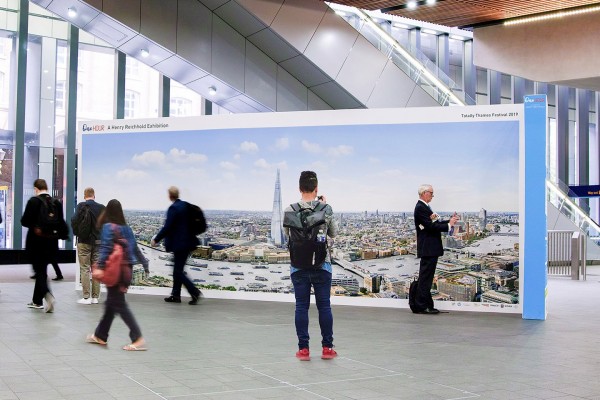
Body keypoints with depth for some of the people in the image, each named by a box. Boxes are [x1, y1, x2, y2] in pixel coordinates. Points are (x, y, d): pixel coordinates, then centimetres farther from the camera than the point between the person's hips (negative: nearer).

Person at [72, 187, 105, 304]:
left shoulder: (81, 206, -8)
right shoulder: (101, 207, 1)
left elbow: (74, 220, -16)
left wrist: (76, 233, -1)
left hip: (84, 241, -3)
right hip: (98, 242, 3)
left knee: (85, 269, 0)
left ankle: (86, 297, -2)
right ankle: (95, 297, 10)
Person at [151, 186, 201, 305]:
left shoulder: (173, 208, -16)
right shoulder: (186, 205, 8)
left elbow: (167, 227, -19)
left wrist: (156, 240, -11)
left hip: (179, 244, -9)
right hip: (187, 241, 9)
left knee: (178, 271, -2)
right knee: (178, 269, 15)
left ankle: (194, 292, -9)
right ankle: (176, 295, 21)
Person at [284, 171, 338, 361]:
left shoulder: (290, 210, -5)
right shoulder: (326, 209, -6)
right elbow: (334, 233, 10)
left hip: (298, 265, 0)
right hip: (322, 264, 0)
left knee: (301, 306, 5)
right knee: (324, 305, 8)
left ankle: (303, 349, 7)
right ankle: (327, 348, 13)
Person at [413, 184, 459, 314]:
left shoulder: (424, 207, 17)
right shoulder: (420, 208, -15)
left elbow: (434, 223, 19)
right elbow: (431, 226, -21)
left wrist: (450, 221, 9)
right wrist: (448, 225, -13)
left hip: (430, 249, 11)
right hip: (427, 249, -11)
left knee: (426, 278, 14)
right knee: (425, 278, -6)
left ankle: (427, 305, 20)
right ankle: (421, 306, -3)